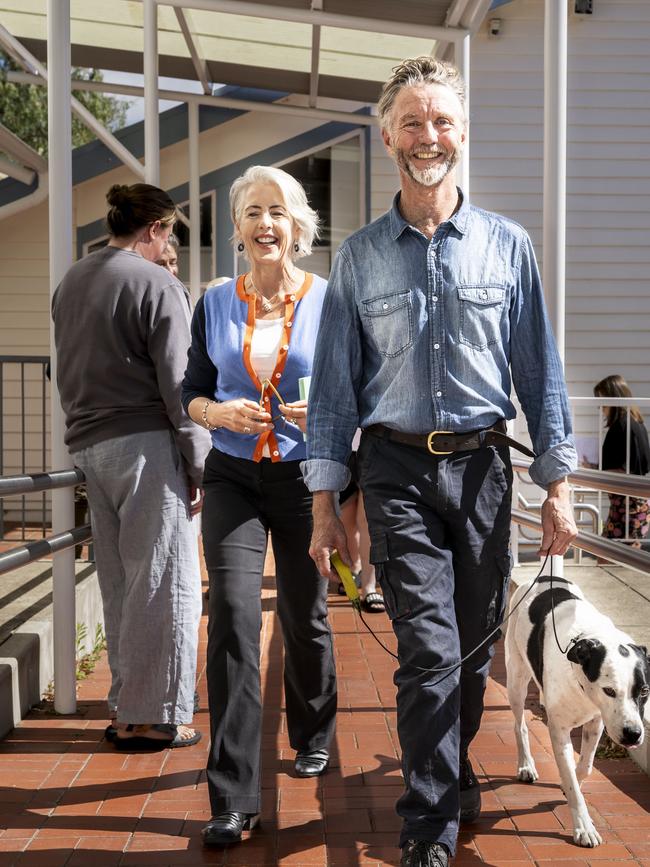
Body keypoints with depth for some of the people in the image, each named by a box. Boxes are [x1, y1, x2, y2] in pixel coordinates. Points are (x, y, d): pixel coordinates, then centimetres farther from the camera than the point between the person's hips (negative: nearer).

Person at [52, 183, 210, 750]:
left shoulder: (70, 284, 15)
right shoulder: (156, 284, -8)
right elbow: (179, 383, -11)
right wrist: (201, 465, -7)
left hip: (88, 444, 8)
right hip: (145, 445, -8)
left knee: (120, 585, 13)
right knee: (165, 583, -1)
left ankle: (125, 705, 19)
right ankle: (153, 717, 2)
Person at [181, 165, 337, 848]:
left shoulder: (328, 300, 0)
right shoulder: (215, 304, 6)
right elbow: (192, 391, 9)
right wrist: (219, 412, -13)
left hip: (305, 478, 0)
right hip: (232, 478, 1)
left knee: (305, 616, 11)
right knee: (233, 614, -12)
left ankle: (313, 737, 40)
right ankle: (232, 797, -9)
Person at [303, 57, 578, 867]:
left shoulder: (507, 246, 5)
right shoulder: (359, 256, 4)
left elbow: (539, 369, 6)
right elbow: (335, 381, 5)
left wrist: (557, 486, 2)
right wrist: (324, 502, 1)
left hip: (482, 465, 2)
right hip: (398, 471, -1)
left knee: (476, 643, 11)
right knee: (430, 649, -8)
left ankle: (451, 771, 36)